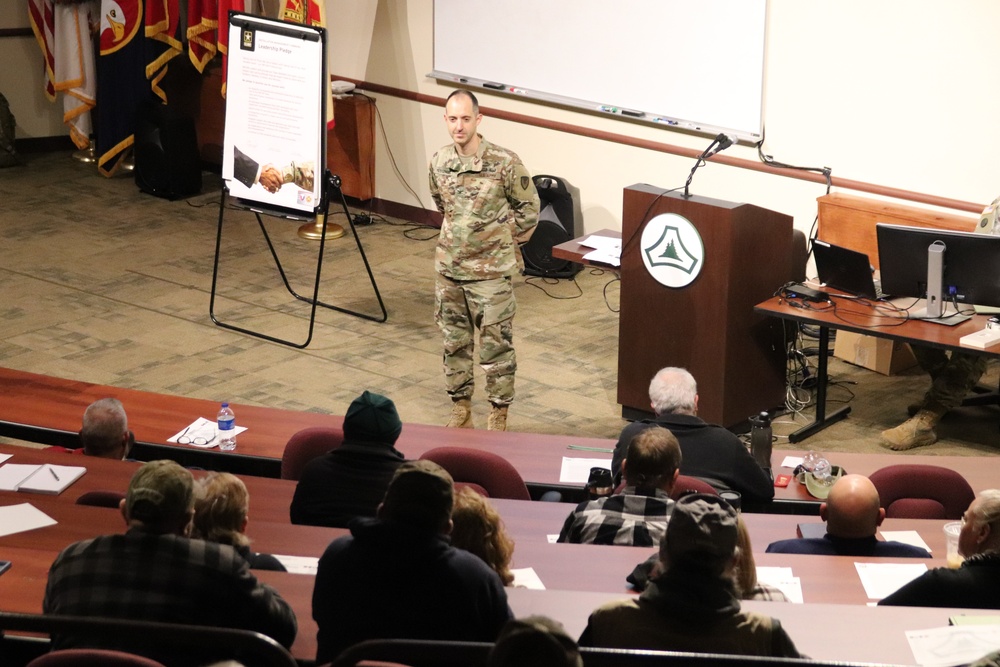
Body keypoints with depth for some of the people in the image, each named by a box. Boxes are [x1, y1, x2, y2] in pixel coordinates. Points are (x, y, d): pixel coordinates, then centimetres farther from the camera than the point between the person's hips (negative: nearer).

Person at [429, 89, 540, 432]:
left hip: (491, 270, -5)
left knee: (496, 345, 3)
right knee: (454, 342, 14)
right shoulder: (439, 162, -1)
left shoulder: (504, 162, -16)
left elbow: (528, 207, -3)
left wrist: (509, 241, 4)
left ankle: (499, 414, 14)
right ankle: (460, 409, 27)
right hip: (449, 268, 5)